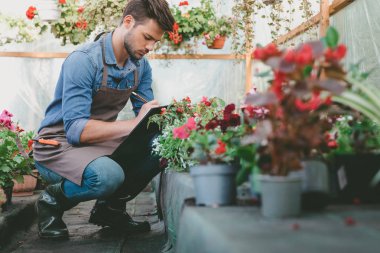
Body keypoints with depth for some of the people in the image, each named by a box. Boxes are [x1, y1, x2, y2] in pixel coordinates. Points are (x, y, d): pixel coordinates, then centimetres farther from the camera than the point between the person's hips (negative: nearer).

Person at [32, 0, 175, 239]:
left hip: (100, 142, 7)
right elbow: (76, 129, -30)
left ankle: (111, 207, 8)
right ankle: (54, 200, -2)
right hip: (58, 145, -7)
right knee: (108, 175, -36)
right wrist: (134, 124, -36)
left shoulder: (141, 65, 1)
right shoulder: (84, 60, -23)